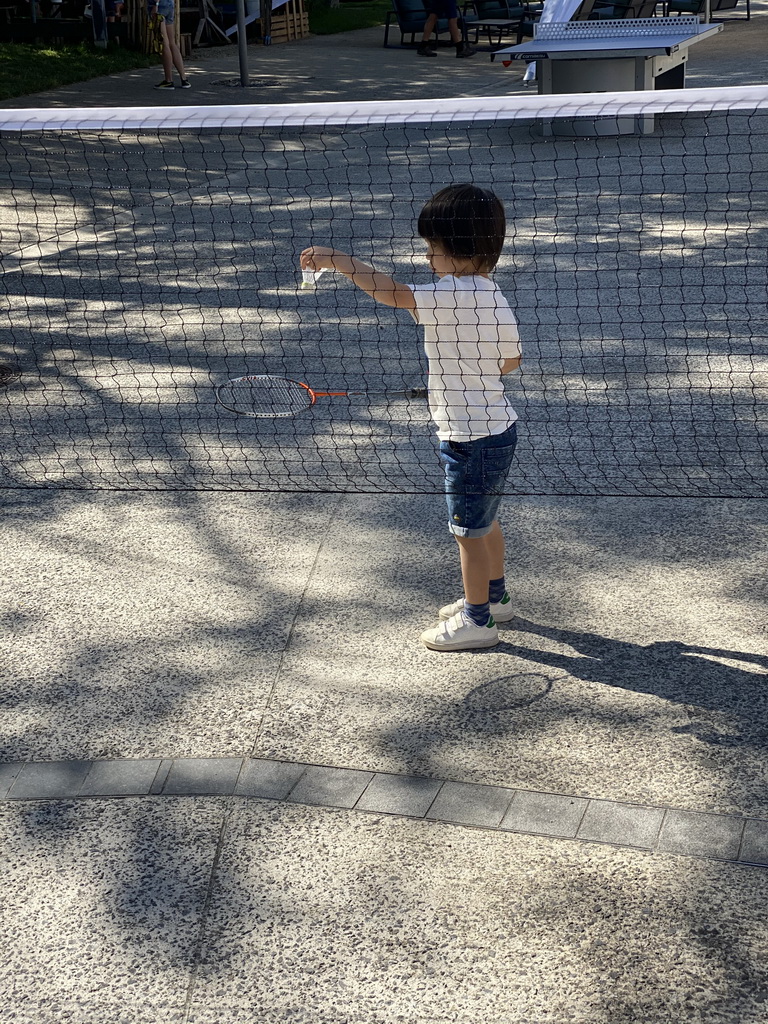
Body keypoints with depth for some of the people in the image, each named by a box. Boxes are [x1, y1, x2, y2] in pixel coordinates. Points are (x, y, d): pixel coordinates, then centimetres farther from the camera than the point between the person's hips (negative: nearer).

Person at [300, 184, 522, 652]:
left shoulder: (456, 294, -25)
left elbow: (393, 293, -32)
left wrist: (339, 259, -25)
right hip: (496, 426, 10)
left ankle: (477, 620, 17)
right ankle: (495, 596, 40)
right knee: (485, 522, 24)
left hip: (472, 438, -10)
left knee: (470, 530, 4)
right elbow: (511, 360, 13)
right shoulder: (493, 297, 4)